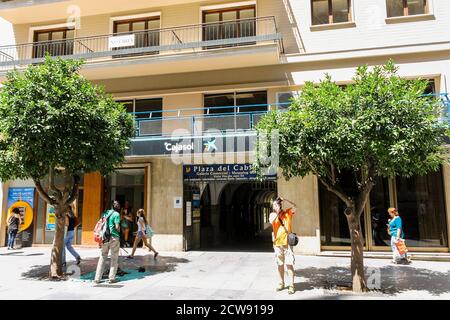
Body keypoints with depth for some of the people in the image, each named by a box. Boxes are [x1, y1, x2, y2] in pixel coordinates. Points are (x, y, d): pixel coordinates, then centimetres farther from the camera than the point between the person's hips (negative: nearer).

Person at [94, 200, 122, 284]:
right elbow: (117, 227, -12)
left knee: (102, 257, 11)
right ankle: (112, 278, 5)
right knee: (114, 258, 5)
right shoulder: (116, 214, -7)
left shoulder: (106, 213, 12)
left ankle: (97, 278, 10)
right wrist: (119, 231, 8)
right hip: (114, 237, -5)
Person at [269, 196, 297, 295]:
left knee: (289, 264, -4)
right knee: (280, 264, 11)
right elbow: (271, 221, -17)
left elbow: (295, 207, -13)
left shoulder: (287, 212, 3)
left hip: (287, 242, -2)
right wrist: (277, 212, -15)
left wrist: (284, 199, -16)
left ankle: (292, 285, 1)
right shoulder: (272, 214, 5)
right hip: (277, 243, 2)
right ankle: (281, 283, 24)